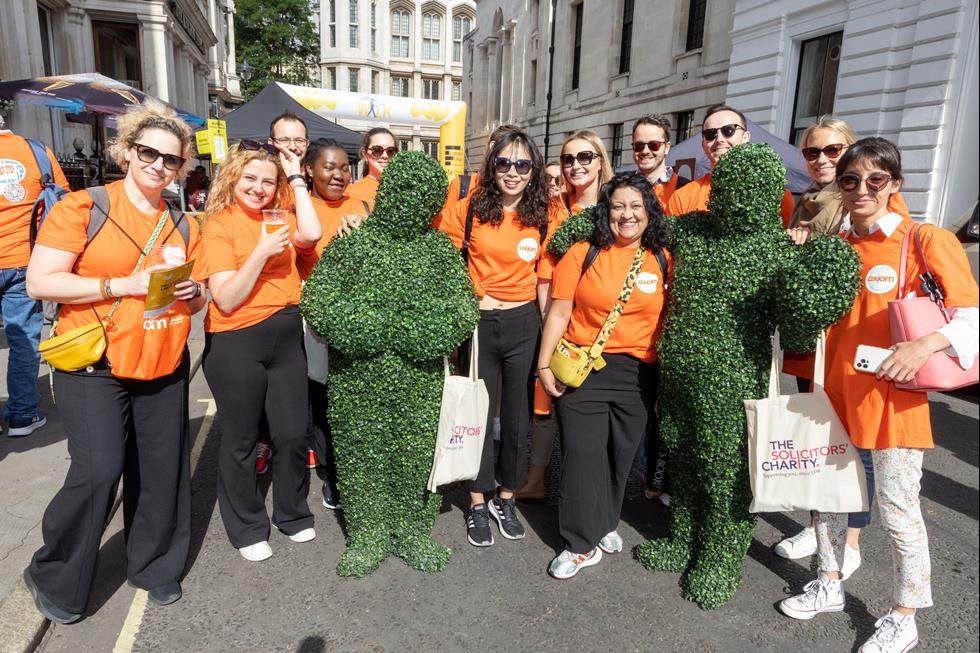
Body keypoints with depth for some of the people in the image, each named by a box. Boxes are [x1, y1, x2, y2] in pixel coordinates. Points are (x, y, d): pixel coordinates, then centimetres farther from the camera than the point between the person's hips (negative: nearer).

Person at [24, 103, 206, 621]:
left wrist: (192, 293, -5)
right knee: (98, 471, -8)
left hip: (165, 368, 5)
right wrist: (125, 284, -18)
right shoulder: (83, 207, -4)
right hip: (93, 366, -4)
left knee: (161, 471, 8)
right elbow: (40, 282, -11)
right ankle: (54, 579, 19)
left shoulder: (184, 227, 12)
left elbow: (195, 299, 20)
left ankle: (154, 564, 30)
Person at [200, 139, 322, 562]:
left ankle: (293, 514, 34)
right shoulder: (220, 224, -6)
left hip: (286, 336, 5)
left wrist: (296, 179, -7)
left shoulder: (279, 216, 8)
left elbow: (311, 234, -15)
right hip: (236, 345, -4)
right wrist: (262, 252, -21)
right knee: (241, 440, 10)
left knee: (293, 433, 11)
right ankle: (246, 529, 29)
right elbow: (226, 299, -13)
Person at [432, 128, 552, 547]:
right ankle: (477, 504, 25)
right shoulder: (470, 209, -2)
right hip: (478, 322, -1)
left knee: (518, 415, 10)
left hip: (523, 324, 1)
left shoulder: (543, 217, 1)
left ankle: (506, 498, 30)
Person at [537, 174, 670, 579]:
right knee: (582, 454, 0)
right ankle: (583, 544, 15)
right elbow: (558, 313, -3)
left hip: (639, 373, 3)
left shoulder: (662, 261, 5)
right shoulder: (583, 254, -3)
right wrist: (544, 365, -6)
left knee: (621, 454, 13)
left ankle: (604, 525, 36)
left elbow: (667, 318, 12)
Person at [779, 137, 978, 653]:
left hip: (891, 395, -5)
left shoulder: (924, 241, -8)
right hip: (834, 389, 5)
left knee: (898, 510, 5)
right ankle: (829, 585, 36)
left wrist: (924, 345, -29)